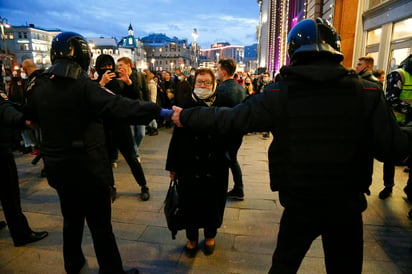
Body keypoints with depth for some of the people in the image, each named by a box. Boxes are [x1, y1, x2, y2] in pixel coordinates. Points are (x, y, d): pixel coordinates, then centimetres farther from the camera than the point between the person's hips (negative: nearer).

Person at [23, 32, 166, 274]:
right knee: (101, 226, 6)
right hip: (89, 169, -6)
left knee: (72, 219, 25)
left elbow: (31, 117, 21)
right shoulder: (85, 87, -19)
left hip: (58, 168, 7)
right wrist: (159, 110, -23)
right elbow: (125, 108, -29)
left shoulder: (39, 87, 1)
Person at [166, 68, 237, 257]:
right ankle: (192, 238, 36)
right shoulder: (186, 105, -2)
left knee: (213, 202, 13)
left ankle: (210, 236, 39)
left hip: (215, 166, 0)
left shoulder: (224, 104, -5)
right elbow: (176, 137, 0)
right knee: (190, 202, 11)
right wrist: (172, 165, 2)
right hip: (189, 165, 1)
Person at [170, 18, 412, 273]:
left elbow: (229, 118, -8)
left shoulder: (279, 93, -12)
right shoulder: (368, 92, -10)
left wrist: (186, 117, 6)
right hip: (348, 205, 1)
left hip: (298, 204, 0)